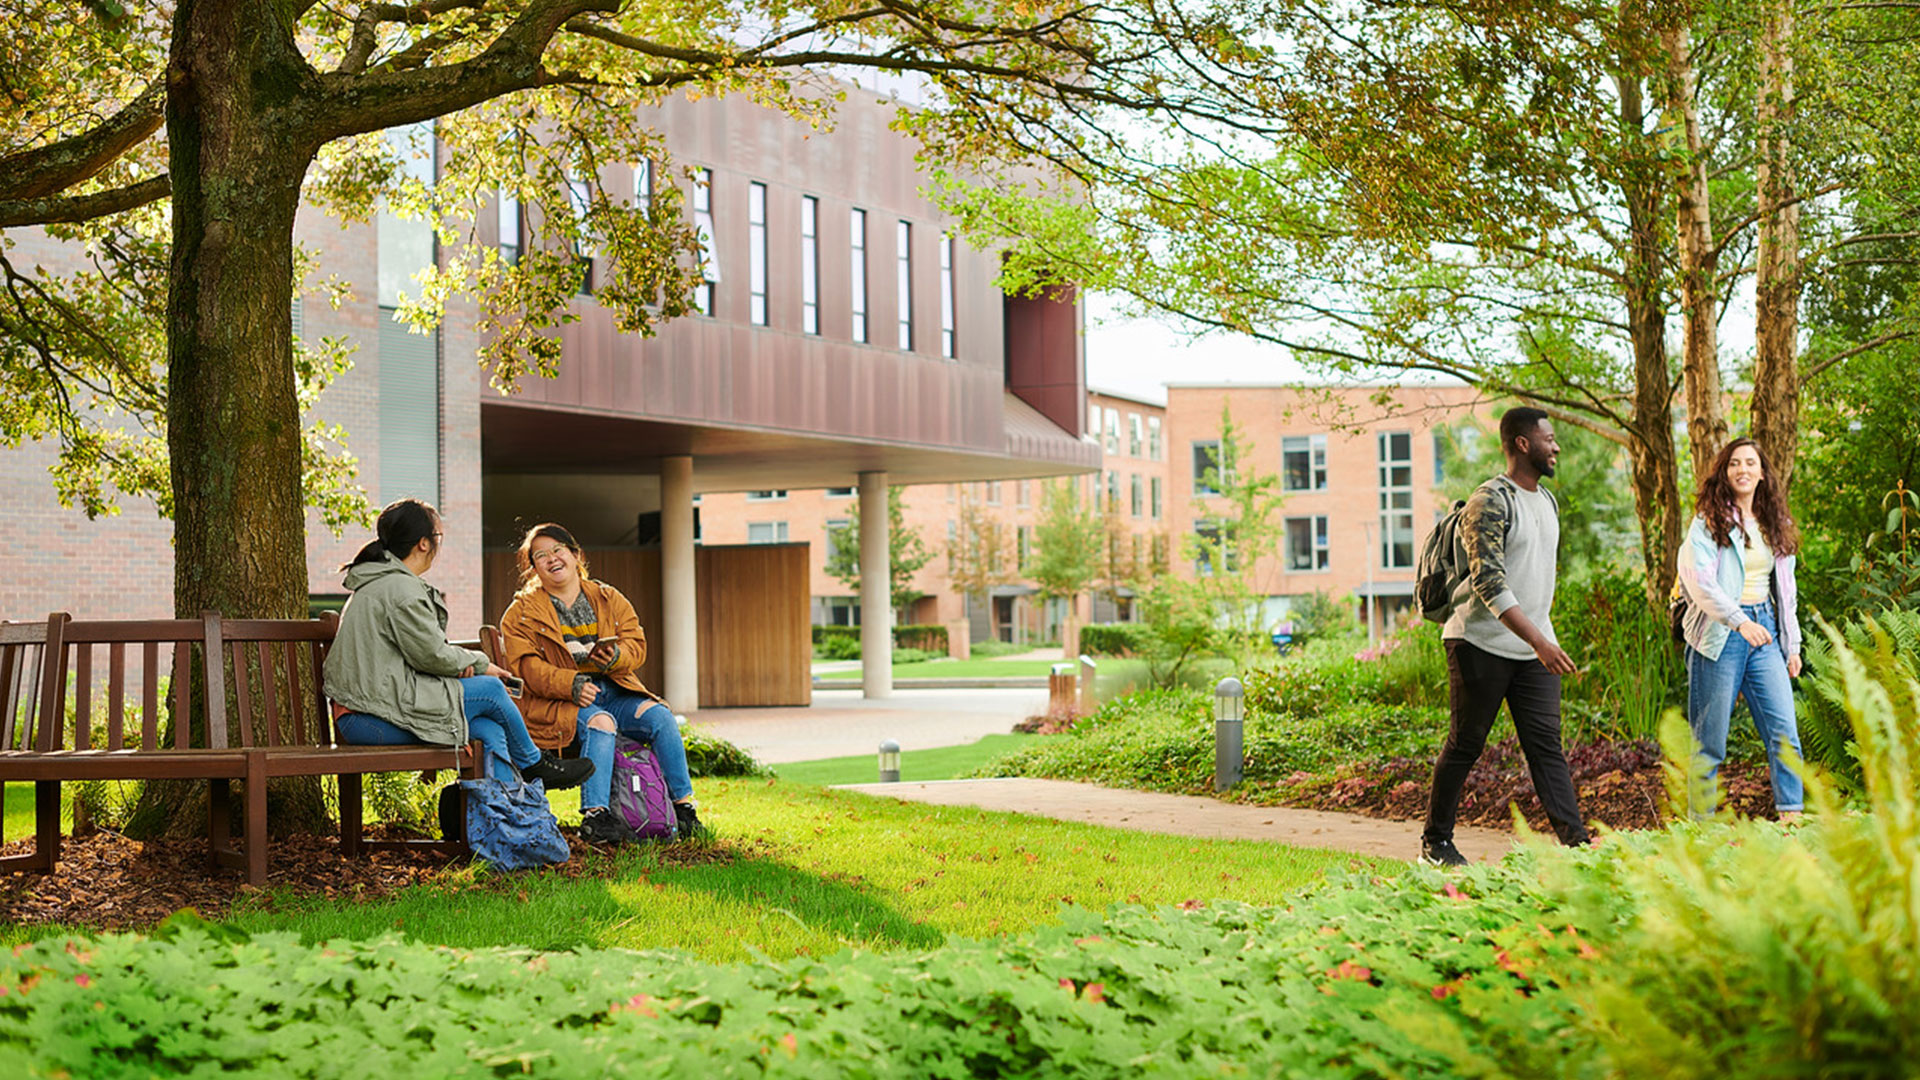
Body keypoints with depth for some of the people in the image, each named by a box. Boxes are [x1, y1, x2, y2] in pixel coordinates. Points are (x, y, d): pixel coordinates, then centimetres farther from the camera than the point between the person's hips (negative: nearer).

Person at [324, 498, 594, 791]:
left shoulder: (376, 584, 20)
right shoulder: (400, 589, -15)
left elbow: (422, 649, 19)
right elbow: (433, 655, -14)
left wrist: (460, 663, 1)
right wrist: (479, 663, 3)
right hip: (375, 719, -10)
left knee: (490, 731, 1)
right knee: (491, 689, -5)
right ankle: (533, 764, 16)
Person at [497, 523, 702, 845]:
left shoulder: (609, 599, 16)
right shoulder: (522, 613, 7)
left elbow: (637, 646, 7)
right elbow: (525, 666, -7)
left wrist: (615, 656, -19)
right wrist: (571, 684, -23)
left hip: (613, 690, 4)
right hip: (556, 701, -4)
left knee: (659, 716, -22)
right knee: (599, 723, -35)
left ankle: (683, 804, -15)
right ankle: (594, 816, -40)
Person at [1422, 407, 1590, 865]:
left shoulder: (1547, 501, 14)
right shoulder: (1490, 503, -15)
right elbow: (1489, 584, -24)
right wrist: (1539, 641, -29)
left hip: (1534, 648, 7)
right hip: (1482, 644, -7)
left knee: (1546, 744, -1)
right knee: (1465, 744, 2)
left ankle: (1574, 841, -7)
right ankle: (1435, 842, 15)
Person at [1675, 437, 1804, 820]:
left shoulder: (1775, 524, 15)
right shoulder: (1709, 522, -2)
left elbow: (1785, 589, 21)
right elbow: (1700, 580, -15)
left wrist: (1793, 646, 16)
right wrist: (1739, 621, -27)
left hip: (1765, 634, 5)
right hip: (1720, 636, -5)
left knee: (1784, 731, -5)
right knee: (1710, 738, -1)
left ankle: (1791, 815, -3)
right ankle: (1701, 823, 7)